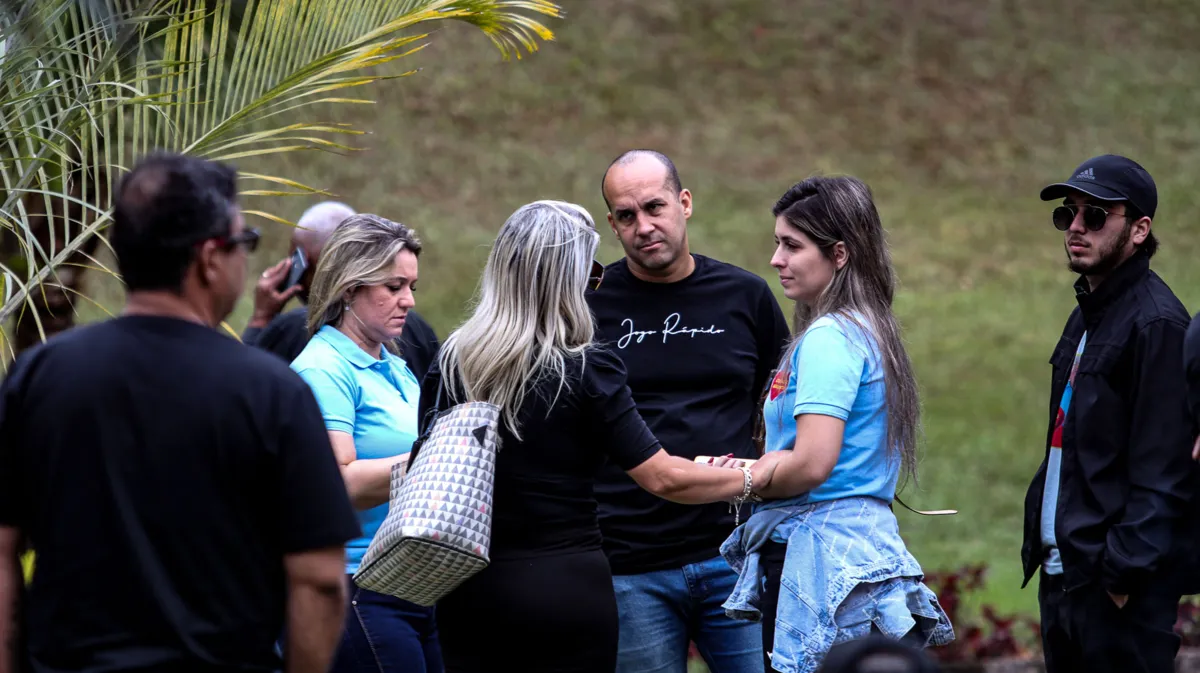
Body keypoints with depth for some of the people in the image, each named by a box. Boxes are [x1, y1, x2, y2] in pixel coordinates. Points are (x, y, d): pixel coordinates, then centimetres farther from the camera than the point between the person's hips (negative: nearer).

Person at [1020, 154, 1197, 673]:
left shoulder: (1156, 323, -13)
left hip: (1118, 589, -9)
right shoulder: (1086, 318, 18)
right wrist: (1039, 543, 15)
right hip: (1062, 574, 10)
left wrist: (1125, 571, -22)